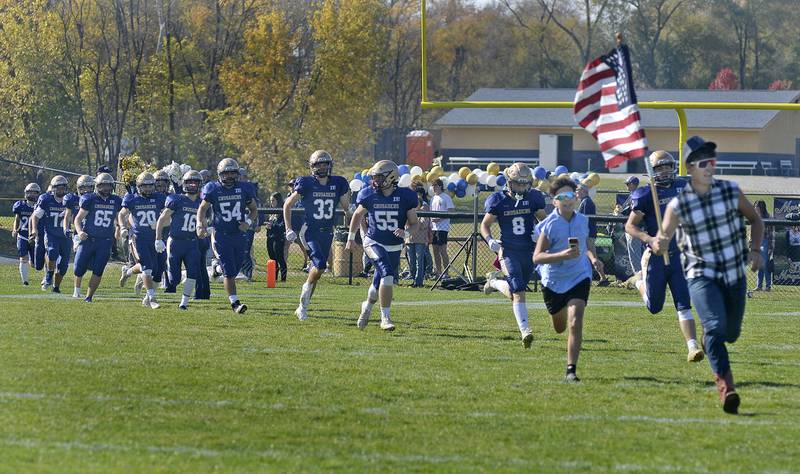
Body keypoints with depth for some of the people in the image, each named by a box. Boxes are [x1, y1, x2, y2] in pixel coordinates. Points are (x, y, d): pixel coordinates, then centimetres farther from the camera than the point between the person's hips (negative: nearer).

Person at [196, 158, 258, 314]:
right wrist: (200, 224, -12)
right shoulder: (213, 190, -4)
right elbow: (203, 208, 5)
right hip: (222, 236, -3)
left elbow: (253, 209, 13)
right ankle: (235, 303, -6)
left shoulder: (244, 190, 2)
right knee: (229, 272, -9)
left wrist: (249, 222, -6)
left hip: (239, 235, 3)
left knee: (235, 270, 9)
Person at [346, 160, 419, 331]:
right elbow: (358, 215, 11)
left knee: (380, 284, 13)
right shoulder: (369, 195, -8)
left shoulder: (405, 197, -10)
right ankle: (385, 318, -16)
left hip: (394, 247, 2)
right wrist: (351, 237, 17)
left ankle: (368, 305, 45)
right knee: (387, 276, -23)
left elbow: (414, 223, -3)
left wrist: (406, 232, -24)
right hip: (374, 243, -2)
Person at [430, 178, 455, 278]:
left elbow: (451, 211, -11)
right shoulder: (433, 198, 18)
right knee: (435, 251, 8)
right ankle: (438, 272, 13)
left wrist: (439, 219, -20)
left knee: (443, 250, -9)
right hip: (434, 227, 8)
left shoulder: (446, 197, -6)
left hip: (442, 227, -8)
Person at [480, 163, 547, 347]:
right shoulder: (499, 200, -6)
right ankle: (525, 331, -11)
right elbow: (485, 224, 3)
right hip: (509, 251, -3)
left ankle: (494, 282, 44)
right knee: (518, 292, -14)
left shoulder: (533, 198, -1)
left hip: (529, 251, 3)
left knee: (518, 290, 13)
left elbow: (543, 220, 11)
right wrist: (490, 240, -16)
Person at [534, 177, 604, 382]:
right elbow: (537, 257, -20)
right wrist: (562, 255, -33)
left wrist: (592, 257, 0)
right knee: (560, 327, 19)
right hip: (553, 280, -1)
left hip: (579, 278, 1)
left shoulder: (582, 220, -1)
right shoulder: (549, 225, -16)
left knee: (575, 324, -18)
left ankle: (571, 370, -12)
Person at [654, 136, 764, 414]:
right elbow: (662, 242, -5)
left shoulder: (731, 192, -5)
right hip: (701, 275, -3)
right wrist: (659, 244, -29)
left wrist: (755, 249, -4)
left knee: (731, 334, 11)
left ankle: (708, 335, 48)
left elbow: (755, 219, 10)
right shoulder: (678, 205, -12)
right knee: (715, 326, -24)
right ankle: (726, 387, -26)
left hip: (735, 274, 3)